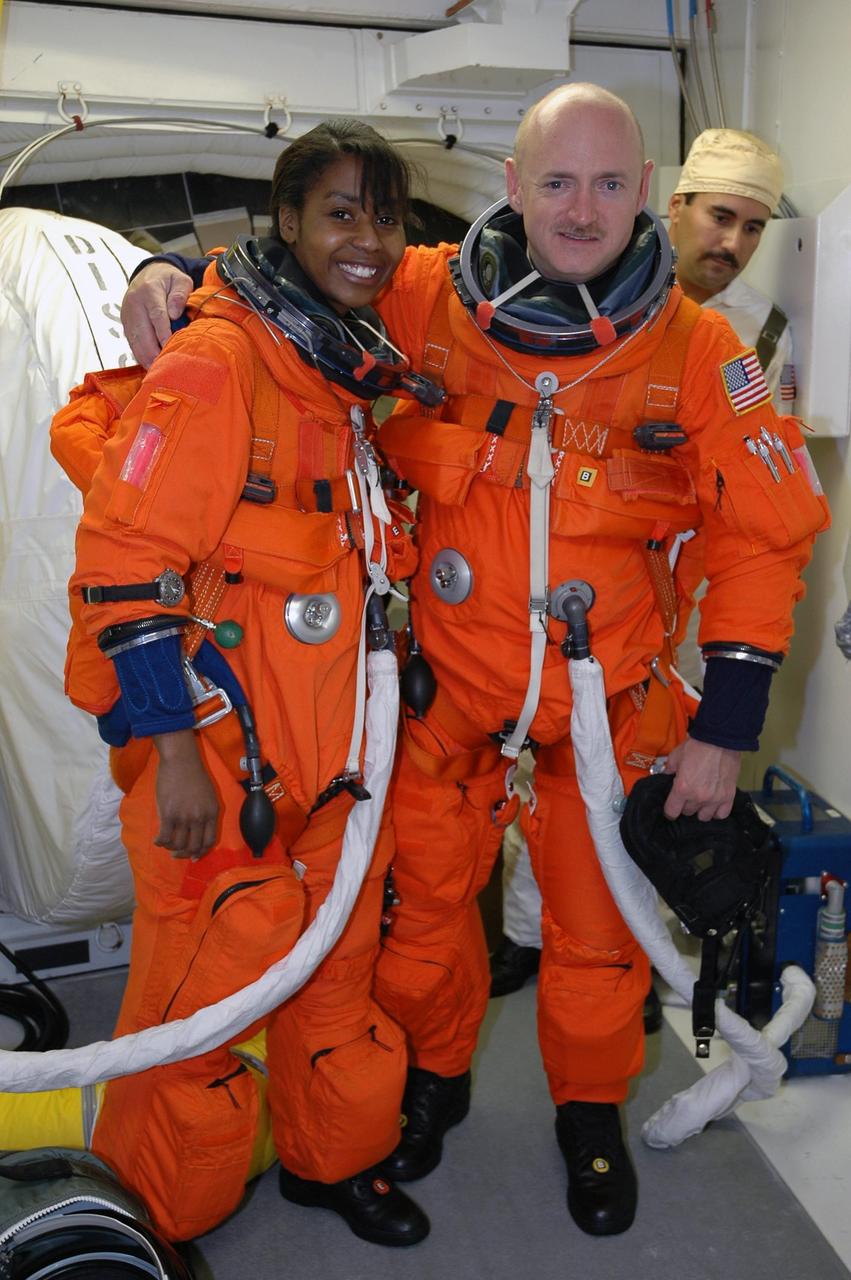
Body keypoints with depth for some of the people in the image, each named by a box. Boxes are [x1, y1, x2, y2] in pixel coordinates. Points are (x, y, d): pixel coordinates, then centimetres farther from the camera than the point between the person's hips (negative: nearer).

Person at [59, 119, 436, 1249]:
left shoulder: (363, 371, 11)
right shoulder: (214, 362, -14)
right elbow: (125, 567, -18)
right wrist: (174, 751, -20)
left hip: (335, 752, 8)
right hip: (219, 763, -7)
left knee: (339, 974, 20)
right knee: (200, 996, 7)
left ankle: (335, 1156, 44)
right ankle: (158, 1221, 32)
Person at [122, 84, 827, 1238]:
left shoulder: (697, 350, -7)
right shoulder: (423, 300, -8)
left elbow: (765, 532, -4)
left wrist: (727, 728, -6)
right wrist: (173, 271, -15)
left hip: (611, 703, 0)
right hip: (446, 683, 1)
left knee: (599, 928, 14)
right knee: (425, 900, 14)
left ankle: (591, 1109, 44)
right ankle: (435, 1076, 45)